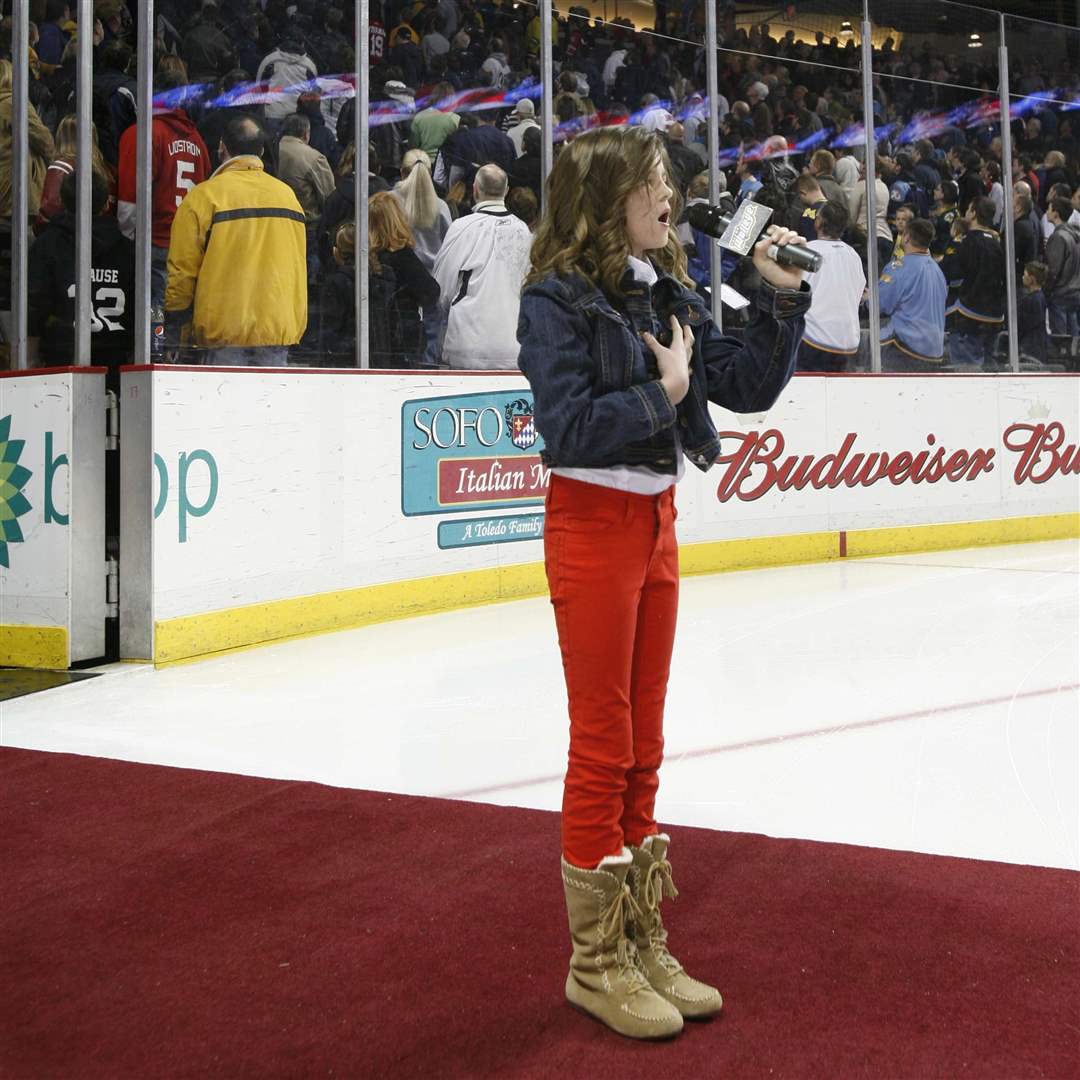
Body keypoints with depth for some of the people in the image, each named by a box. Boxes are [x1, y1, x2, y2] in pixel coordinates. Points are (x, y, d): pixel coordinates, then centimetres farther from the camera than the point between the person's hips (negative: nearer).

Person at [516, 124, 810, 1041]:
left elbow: (747, 388, 6)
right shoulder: (557, 300, -12)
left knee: (643, 746, 13)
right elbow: (567, 428, -20)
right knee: (603, 746, 1)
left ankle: (641, 940, 25)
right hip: (593, 524, -7)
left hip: (656, 522, 7)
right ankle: (595, 961, 15)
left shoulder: (670, 295, 8)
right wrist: (663, 394, -18)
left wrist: (782, 297, -3)